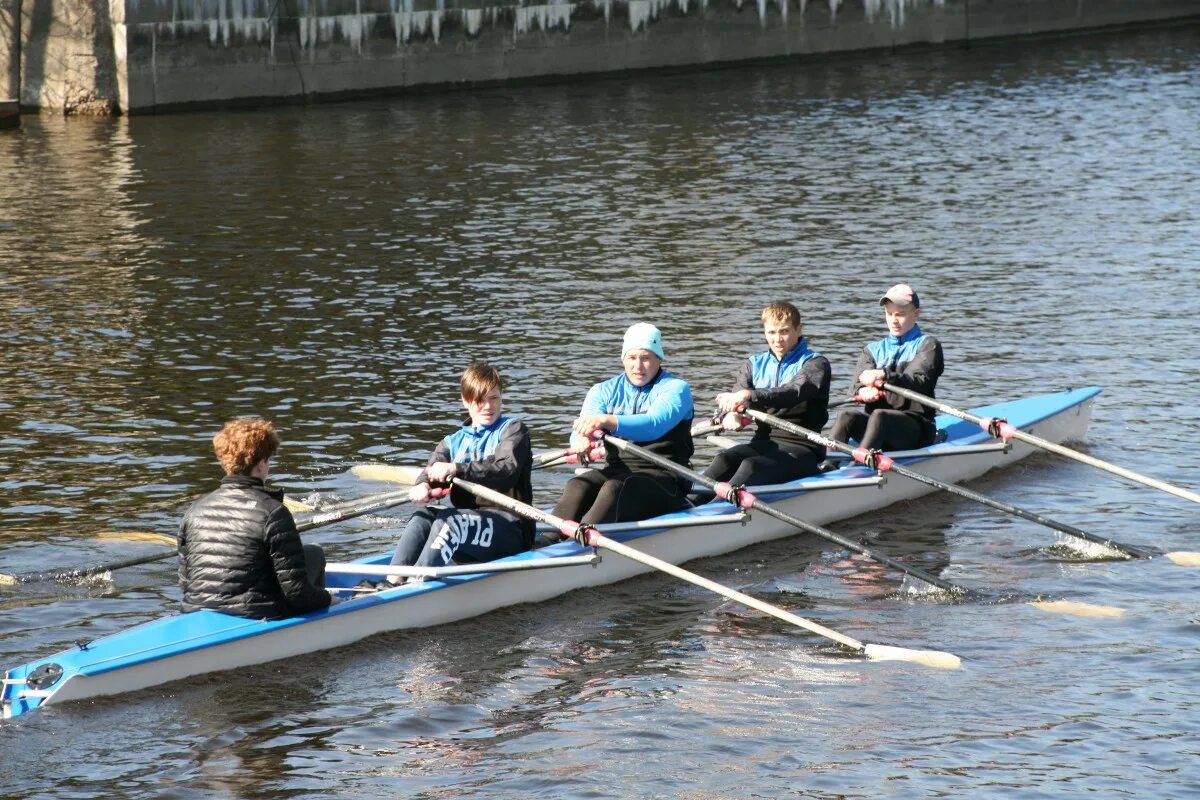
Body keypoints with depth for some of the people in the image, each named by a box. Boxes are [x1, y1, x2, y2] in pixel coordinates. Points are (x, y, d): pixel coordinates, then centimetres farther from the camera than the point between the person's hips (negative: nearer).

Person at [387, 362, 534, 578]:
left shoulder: (512, 429, 6)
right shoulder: (454, 442, 20)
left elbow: (507, 471, -14)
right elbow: (433, 470, 0)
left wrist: (457, 469, -26)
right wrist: (422, 486, -26)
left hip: (510, 530, -5)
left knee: (448, 521, -31)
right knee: (423, 518, -21)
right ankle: (392, 582, -38)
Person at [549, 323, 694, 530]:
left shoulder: (676, 388, -1)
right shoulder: (604, 391, 14)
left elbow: (654, 425, -23)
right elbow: (581, 430, -4)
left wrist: (609, 422, -40)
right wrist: (580, 439, -31)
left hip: (664, 480, -5)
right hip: (617, 471, 5)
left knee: (616, 488, -35)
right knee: (577, 486, -26)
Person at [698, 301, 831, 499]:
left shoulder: (815, 363, 0)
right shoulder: (754, 365, 17)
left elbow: (795, 393, -22)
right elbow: (732, 398, 2)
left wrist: (749, 396, -37)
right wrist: (728, 415, -25)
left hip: (802, 448, -5)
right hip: (764, 444, 5)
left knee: (752, 466, -34)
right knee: (724, 459, -27)